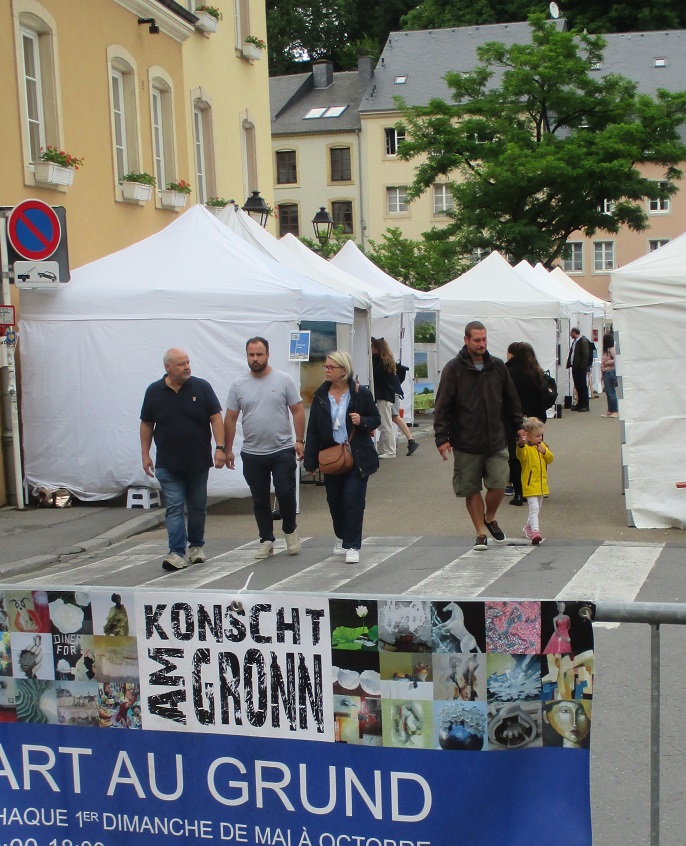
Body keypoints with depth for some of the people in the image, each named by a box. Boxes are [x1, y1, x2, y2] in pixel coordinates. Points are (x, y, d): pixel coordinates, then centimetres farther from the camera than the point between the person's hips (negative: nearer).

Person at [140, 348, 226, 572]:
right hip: (168, 464, 0)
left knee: (198, 507, 11)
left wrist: (220, 447, -12)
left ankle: (196, 547, 26)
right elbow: (147, 425, 8)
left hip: (198, 461, 0)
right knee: (174, 507, -5)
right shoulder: (154, 392, 0)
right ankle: (177, 553, -6)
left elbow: (216, 418, -4)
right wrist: (145, 454, 5)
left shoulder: (201, 387, -3)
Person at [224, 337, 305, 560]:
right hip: (252, 454, 2)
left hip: (282, 451, -2)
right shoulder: (239, 385, 3)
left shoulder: (283, 380, -3)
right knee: (260, 500, 9)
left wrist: (299, 440, -9)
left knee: (286, 494, -4)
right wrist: (228, 449, 4)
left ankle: (290, 530, 21)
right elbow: (230, 419, 6)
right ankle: (266, 540, 20)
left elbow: (298, 412, -1)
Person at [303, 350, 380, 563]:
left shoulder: (360, 393, -5)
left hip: (357, 457, -3)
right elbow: (313, 430, 4)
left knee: (353, 499, -7)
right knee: (334, 500, 11)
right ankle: (341, 537, 34)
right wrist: (311, 460, 1)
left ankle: (351, 546, 1)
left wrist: (362, 421, -18)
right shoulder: (320, 396, 3)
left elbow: (376, 418, 5)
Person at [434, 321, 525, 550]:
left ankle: (490, 518, 23)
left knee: (498, 484, -6)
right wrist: (442, 437, -11)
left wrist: (518, 427, 15)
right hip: (466, 443, -2)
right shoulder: (454, 369, -5)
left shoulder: (498, 366, 6)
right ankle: (481, 532, 18)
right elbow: (442, 405, -6)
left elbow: (511, 400, 15)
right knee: (471, 489, 4)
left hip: (496, 441, 2)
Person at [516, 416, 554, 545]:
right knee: (534, 508, -18)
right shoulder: (525, 448, -15)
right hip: (530, 484, -8)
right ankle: (535, 531, -25)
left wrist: (545, 452, -10)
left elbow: (551, 459, 9)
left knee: (537, 509, 20)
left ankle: (529, 527, 38)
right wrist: (521, 444, -57)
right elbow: (520, 455, -37)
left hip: (541, 484, 8)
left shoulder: (542, 446, 10)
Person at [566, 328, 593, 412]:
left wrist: (583, 366, -20)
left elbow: (586, 354, -17)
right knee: (577, 386, 12)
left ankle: (585, 405, 0)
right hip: (575, 367, 9)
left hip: (581, 367, -9)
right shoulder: (575, 341, 16)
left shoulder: (583, 341, -12)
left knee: (583, 386, -4)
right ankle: (580, 404, 19)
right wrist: (569, 364, 11)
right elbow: (571, 354, 20)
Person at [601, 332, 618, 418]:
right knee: (608, 392, 11)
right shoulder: (606, 350, 16)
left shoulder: (611, 349, -14)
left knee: (611, 392, -7)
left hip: (610, 372, -10)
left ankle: (615, 411, -3)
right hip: (606, 372, 10)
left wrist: (607, 362, -17)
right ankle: (610, 411, 16)